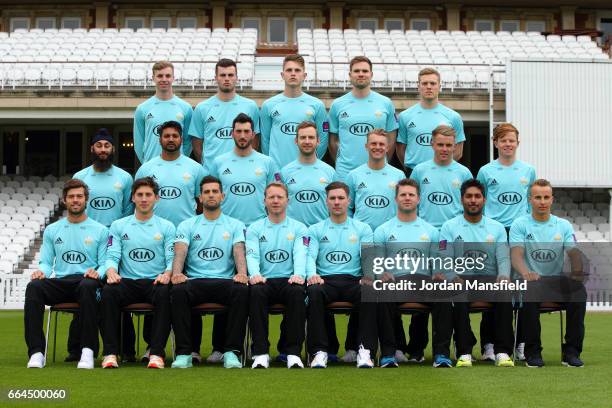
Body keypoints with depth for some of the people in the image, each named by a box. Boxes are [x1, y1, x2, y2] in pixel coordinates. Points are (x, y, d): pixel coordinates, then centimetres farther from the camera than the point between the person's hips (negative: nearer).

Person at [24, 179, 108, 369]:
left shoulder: (100, 230, 12)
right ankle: (36, 352, -34)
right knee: (34, 286, -30)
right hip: (60, 282, 3)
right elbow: (46, 262, 16)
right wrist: (41, 271, -8)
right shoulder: (52, 230, 20)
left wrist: (97, 273, -17)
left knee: (88, 286, -40)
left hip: (86, 281, -2)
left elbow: (105, 262, 7)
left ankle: (88, 351, -40)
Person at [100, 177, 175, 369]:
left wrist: (167, 274, -18)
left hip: (155, 282, -1)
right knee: (109, 291, -32)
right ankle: (110, 352, -28)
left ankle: (156, 353, -34)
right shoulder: (118, 226, 17)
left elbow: (172, 259, 4)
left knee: (165, 293, -36)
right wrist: (111, 272, -15)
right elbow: (112, 256, 8)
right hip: (127, 281, 1)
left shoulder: (166, 227, 13)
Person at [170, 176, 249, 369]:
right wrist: (177, 273, -24)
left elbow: (239, 251, -1)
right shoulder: (187, 225, 15)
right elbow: (180, 252, -1)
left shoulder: (235, 225, 16)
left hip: (225, 281, 0)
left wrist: (242, 273, -23)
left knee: (242, 291, -34)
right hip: (195, 281, 0)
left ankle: (231, 351, -28)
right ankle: (184, 352, -28)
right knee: (178, 291, -34)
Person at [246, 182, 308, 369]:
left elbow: (300, 254, -2)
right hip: (264, 281, 0)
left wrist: (299, 274, -24)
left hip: (289, 281, 0)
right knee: (256, 291, -35)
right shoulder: (255, 228, 16)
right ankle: (261, 352, -31)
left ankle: (293, 352, -30)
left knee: (297, 292, -35)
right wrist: (255, 274, -23)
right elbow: (252, 255, 1)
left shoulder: (298, 228, 15)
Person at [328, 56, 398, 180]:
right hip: (345, 173, 0)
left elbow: (391, 139, 9)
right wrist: (340, 163, 6)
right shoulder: (337, 105, 5)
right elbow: (333, 140, 10)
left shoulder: (386, 103, 5)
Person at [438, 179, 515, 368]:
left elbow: (504, 258, 5)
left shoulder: (497, 228, 15)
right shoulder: (449, 227, 10)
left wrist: (504, 276, -19)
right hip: (461, 278, -1)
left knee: (505, 292, -34)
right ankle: (464, 352, -33)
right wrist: (453, 277, -23)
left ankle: (502, 352, -31)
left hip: (490, 278, 1)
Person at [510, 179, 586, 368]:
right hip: (531, 280, -2)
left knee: (579, 290, -31)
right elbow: (516, 253, -10)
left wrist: (577, 271, -24)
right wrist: (525, 273, -34)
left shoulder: (563, 225, 13)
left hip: (557, 280, 2)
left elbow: (574, 252, 0)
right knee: (529, 291, -38)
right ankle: (533, 351, -22)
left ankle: (571, 351, -22)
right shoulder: (520, 224, 5)